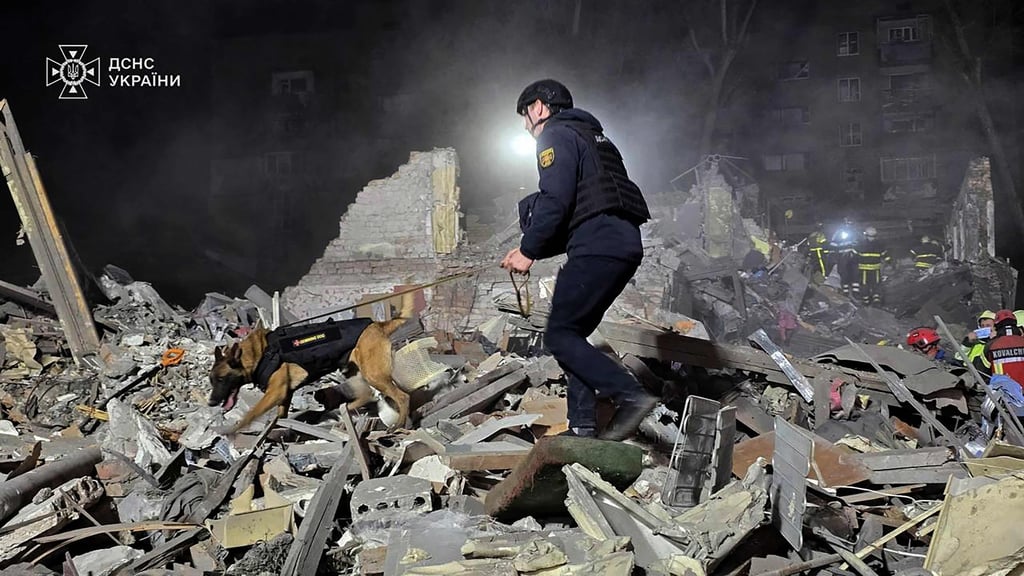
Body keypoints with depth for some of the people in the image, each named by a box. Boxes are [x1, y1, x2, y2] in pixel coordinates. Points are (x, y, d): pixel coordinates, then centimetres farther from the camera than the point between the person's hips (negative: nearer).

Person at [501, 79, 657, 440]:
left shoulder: (557, 136, 2)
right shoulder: (591, 137, 31)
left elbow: (555, 202, -13)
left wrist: (528, 250, -3)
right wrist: (533, 249, 24)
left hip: (598, 247, -10)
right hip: (626, 245, 10)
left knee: (560, 336, -6)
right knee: (573, 334, 13)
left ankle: (631, 396, -15)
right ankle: (583, 428, 11)